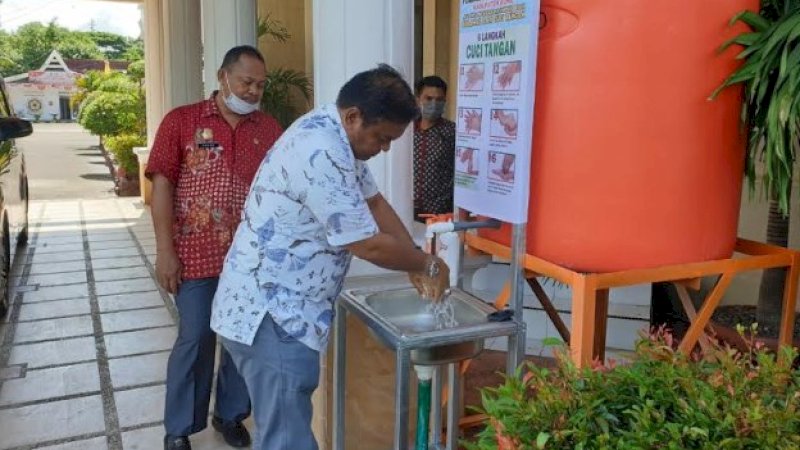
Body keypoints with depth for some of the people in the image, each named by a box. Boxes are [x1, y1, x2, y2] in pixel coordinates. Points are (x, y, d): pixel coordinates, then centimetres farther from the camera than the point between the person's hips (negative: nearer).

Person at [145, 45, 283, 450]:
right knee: (195, 340, 5)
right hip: (195, 256, -3)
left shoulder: (269, 129, 7)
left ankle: (231, 414, 32)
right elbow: (162, 185, -4)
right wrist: (164, 250, -10)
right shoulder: (181, 121, -2)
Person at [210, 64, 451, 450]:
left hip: (278, 309, 10)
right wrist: (428, 265, -4)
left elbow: (374, 202, 15)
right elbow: (368, 245, -21)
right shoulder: (320, 153, -25)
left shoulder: (330, 135, 8)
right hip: (269, 317, -10)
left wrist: (416, 265, 5)